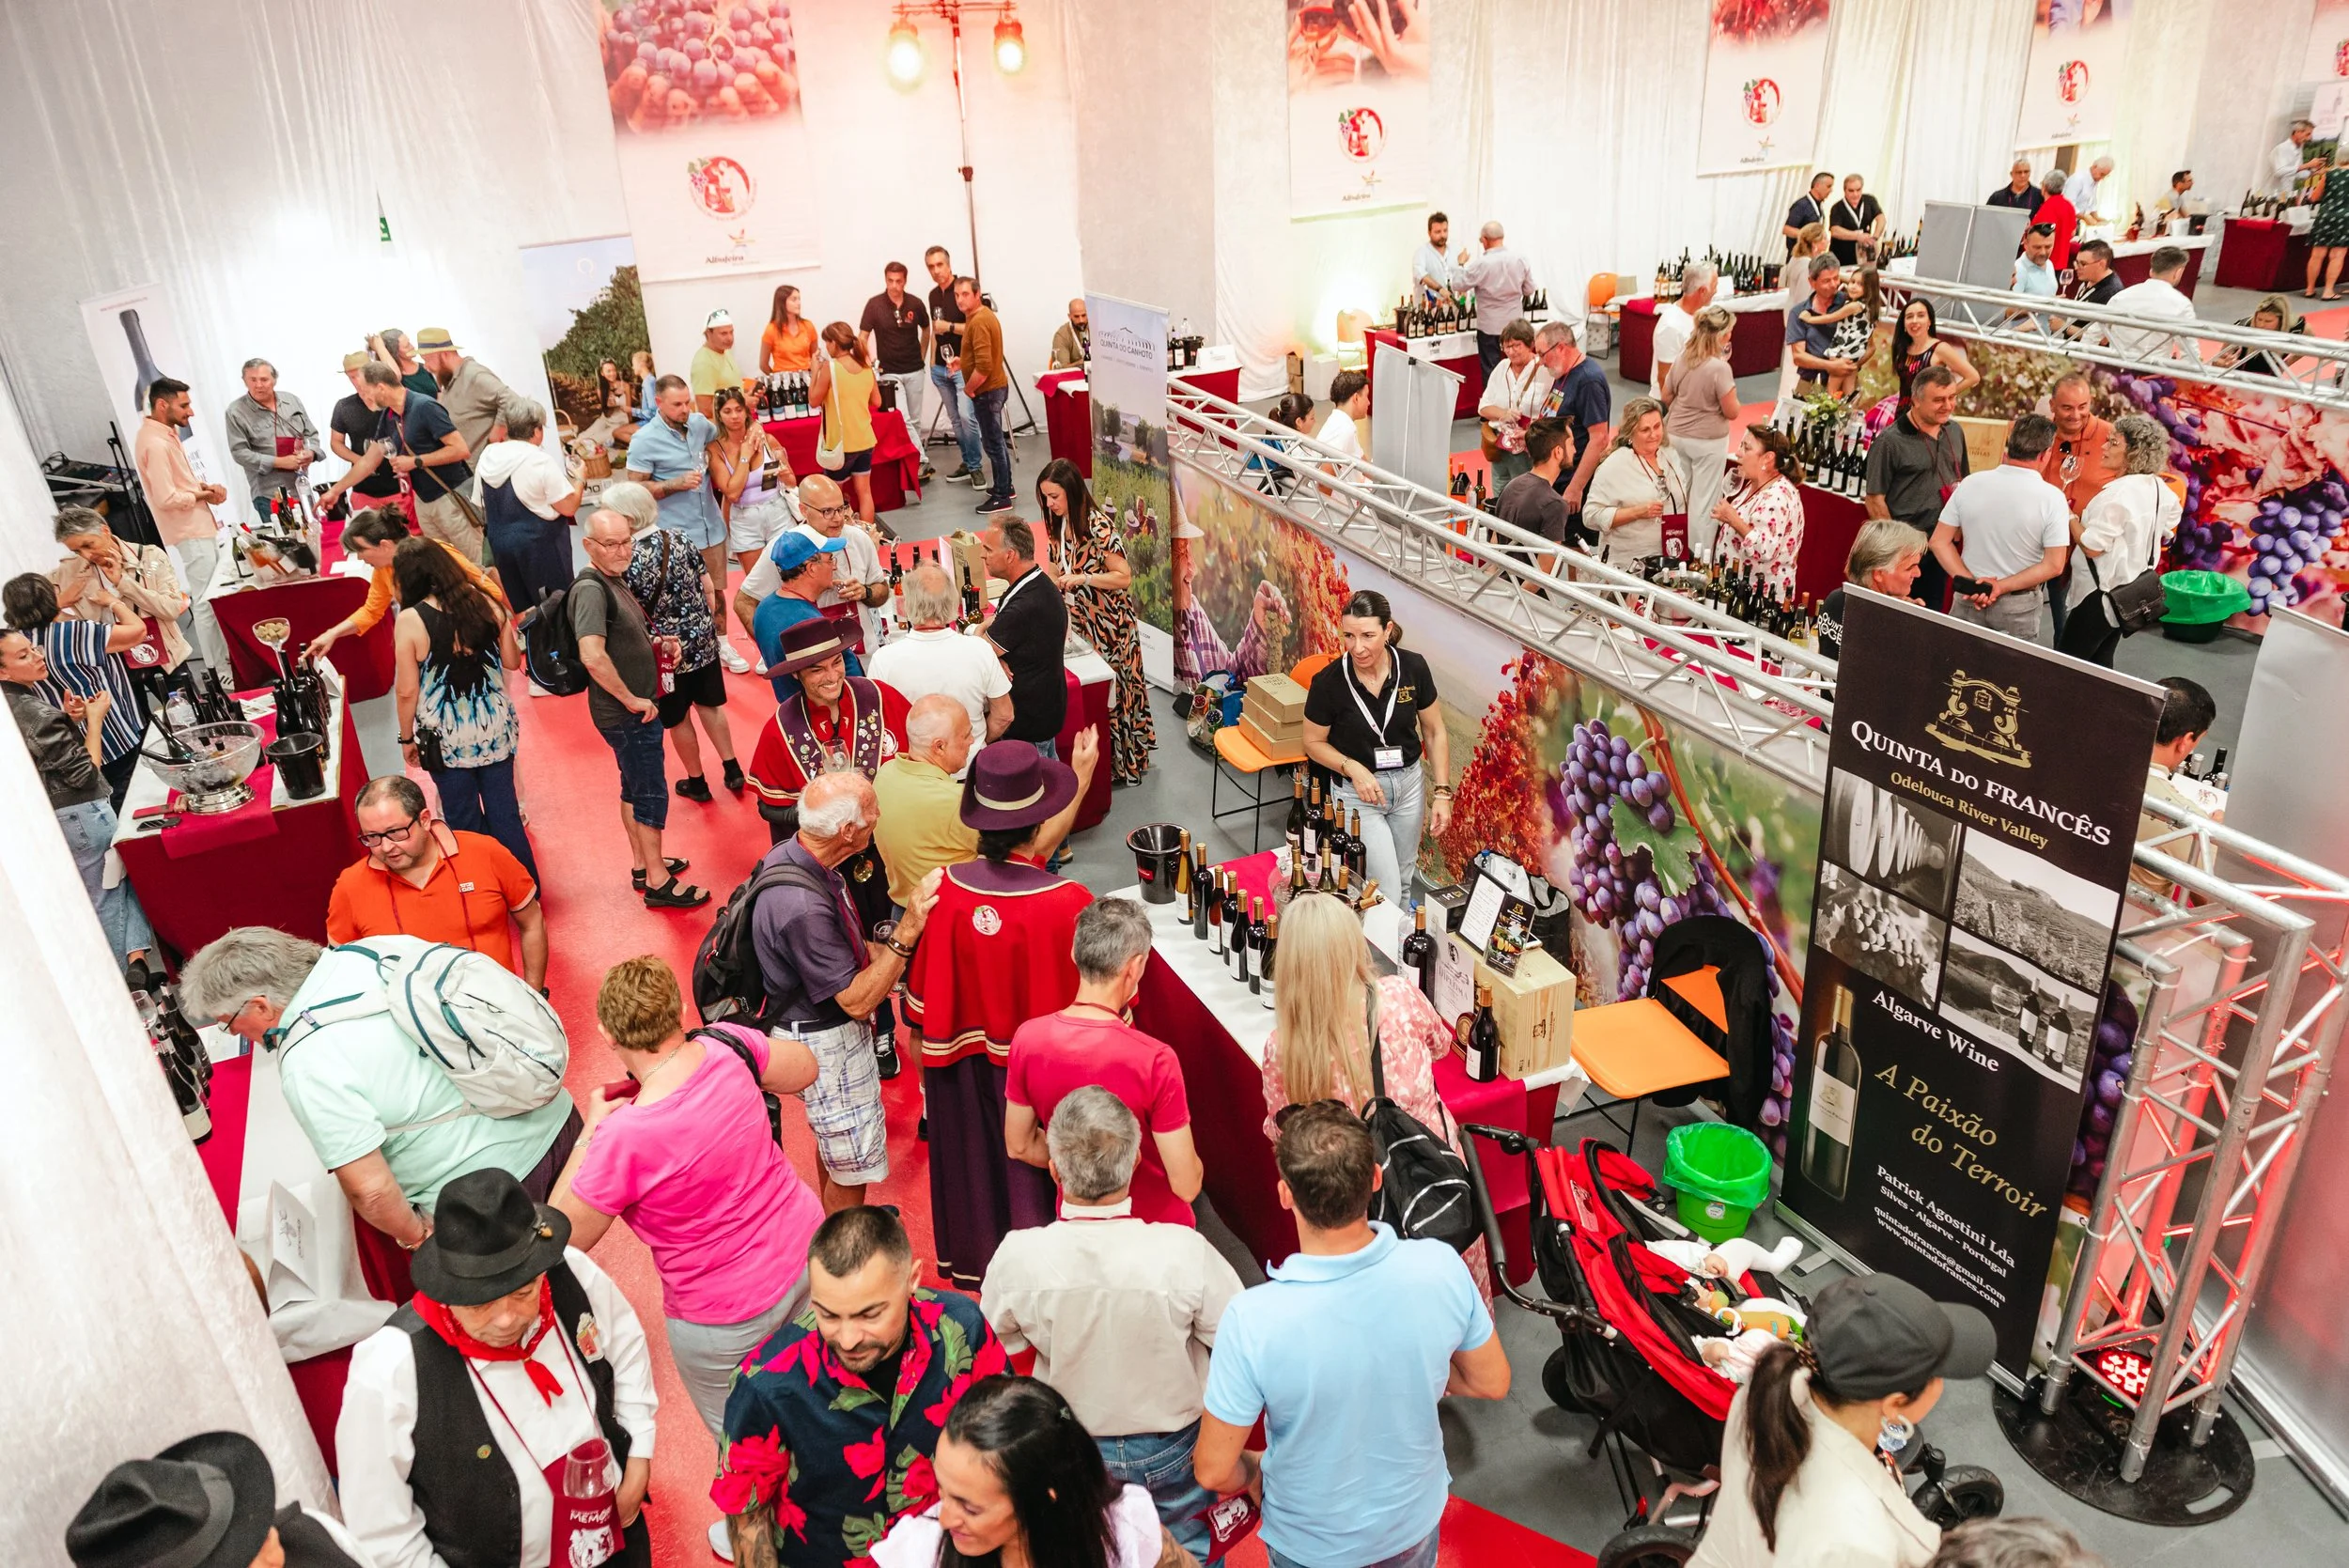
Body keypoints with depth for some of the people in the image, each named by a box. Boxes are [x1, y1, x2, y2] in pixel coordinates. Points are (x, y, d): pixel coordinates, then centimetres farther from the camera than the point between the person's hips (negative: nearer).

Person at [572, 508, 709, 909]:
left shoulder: (615, 579, 7)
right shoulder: (591, 589, -24)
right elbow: (593, 656, -36)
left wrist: (658, 644, 7)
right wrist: (632, 700, -27)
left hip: (637, 707, 10)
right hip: (626, 714, -10)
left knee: (634, 788, 21)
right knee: (652, 793, 1)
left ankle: (642, 864, 36)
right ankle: (658, 882, 12)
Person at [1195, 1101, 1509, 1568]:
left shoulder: (1253, 1320, -36)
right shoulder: (1441, 1267, -28)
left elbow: (1214, 1472, -23)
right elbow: (1492, 1383, -10)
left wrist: (1256, 1472, -2)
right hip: (1415, 1514, 2)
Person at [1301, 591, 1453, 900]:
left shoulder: (1413, 668, -14)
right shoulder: (1328, 682, -21)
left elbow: (1434, 732, -1)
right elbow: (1314, 742, -6)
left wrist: (1441, 792, -6)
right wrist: (1353, 768, -22)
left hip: (1409, 783, 3)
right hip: (1357, 792, -3)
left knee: (1403, 883, 22)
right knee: (1385, 896, -7)